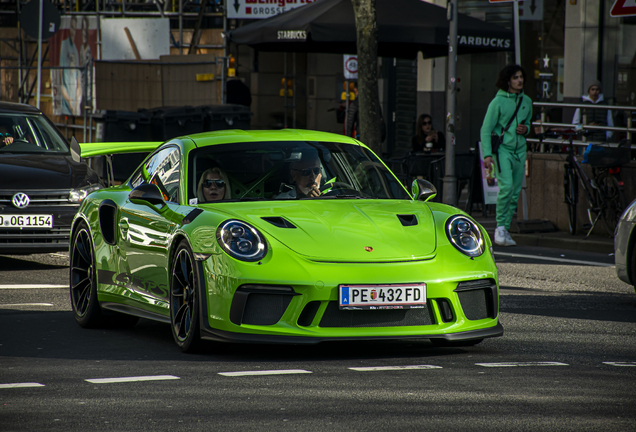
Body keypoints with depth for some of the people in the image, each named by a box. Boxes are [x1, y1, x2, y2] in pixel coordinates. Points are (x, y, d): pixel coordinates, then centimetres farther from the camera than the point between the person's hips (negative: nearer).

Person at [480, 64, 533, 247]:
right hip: (502, 148, -6)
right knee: (506, 186, -21)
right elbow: (486, 129, -7)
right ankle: (500, 227, -11)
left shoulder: (526, 101, 10)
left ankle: (505, 230, 13)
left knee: (515, 192, 5)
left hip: (520, 150, 6)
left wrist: (526, 129, 2)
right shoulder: (498, 102, -7)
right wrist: (487, 154, -15)